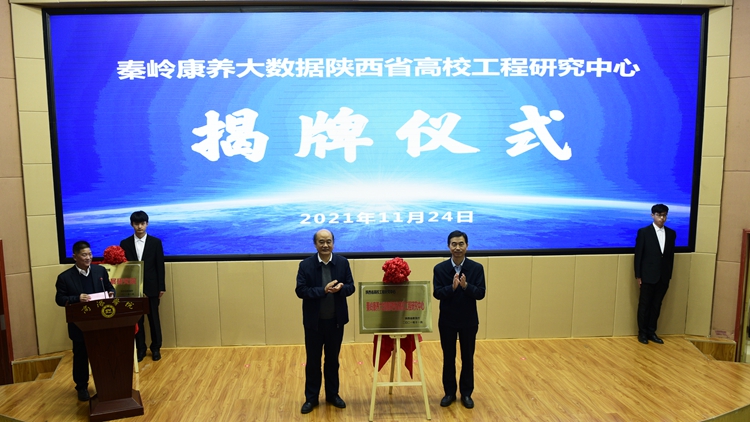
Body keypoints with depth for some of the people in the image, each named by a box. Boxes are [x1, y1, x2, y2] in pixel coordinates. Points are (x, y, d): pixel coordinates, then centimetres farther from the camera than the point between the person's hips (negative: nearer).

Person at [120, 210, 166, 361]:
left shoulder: (155, 242, -1)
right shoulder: (125, 243, 2)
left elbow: (160, 266, -1)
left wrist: (161, 287, -3)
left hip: (151, 287, -1)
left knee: (154, 318, 7)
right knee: (137, 319, 7)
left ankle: (156, 348, 19)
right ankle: (140, 349, 19)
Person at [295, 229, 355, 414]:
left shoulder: (343, 262, -2)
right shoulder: (306, 264, -8)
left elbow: (351, 287, -1)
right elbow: (300, 291, -13)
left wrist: (340, 288, -23)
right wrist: (323, 290, -25)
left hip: (336, 320, 2)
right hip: (314, 321, -1)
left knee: (333, 360, 15)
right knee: (313, 361, 10)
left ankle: (333, 394, 31)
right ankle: (311, 398, 25)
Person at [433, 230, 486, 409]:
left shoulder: (477, 268, -7)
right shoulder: (440, 268, -7)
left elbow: (481, 293, -12)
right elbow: (437, 293, -12)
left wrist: (466, 286, -30)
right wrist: (452, 287, -30)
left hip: (469, 320, 0)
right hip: (447, 320, 0)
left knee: (467, 358, 11)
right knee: (448, 357, 11)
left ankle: (466, 393, 26)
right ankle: (449, 392, 26)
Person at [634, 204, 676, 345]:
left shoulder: (671, 233, 6)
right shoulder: (643, 232, -6)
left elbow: (671, 255, 8)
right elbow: (638, 255, -6)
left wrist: (669, 275, 7)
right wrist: (638, 275, -8)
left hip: (663, 277, 4)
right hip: (648, 276, -4)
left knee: (656, 305, 11)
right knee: (644, 305, 5)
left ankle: (651, 332, 22)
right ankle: (642, 333, 16)